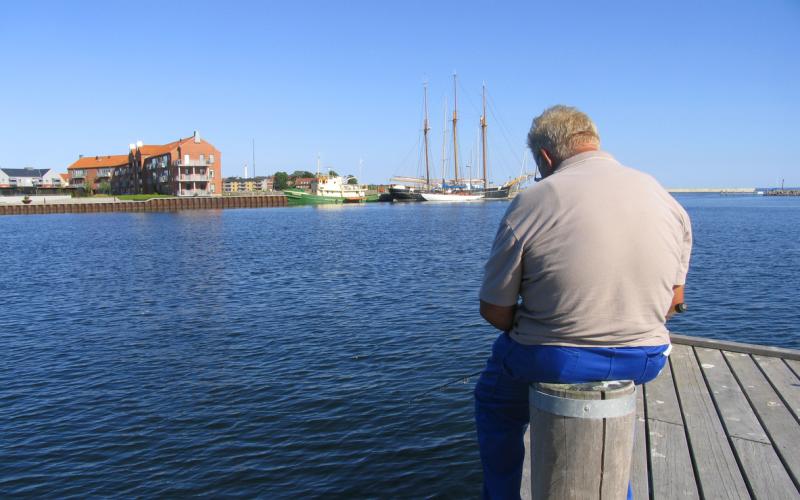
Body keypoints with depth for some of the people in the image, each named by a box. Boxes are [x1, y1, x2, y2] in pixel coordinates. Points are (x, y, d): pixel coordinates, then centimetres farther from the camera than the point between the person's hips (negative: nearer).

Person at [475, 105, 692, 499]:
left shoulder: (530, 203, -13)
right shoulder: (664, 198, 2)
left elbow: (493, 311, -9)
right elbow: (674, 297, 9)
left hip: (552, 362, -4)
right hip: (646, 361, 5)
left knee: (494, 401, 28)